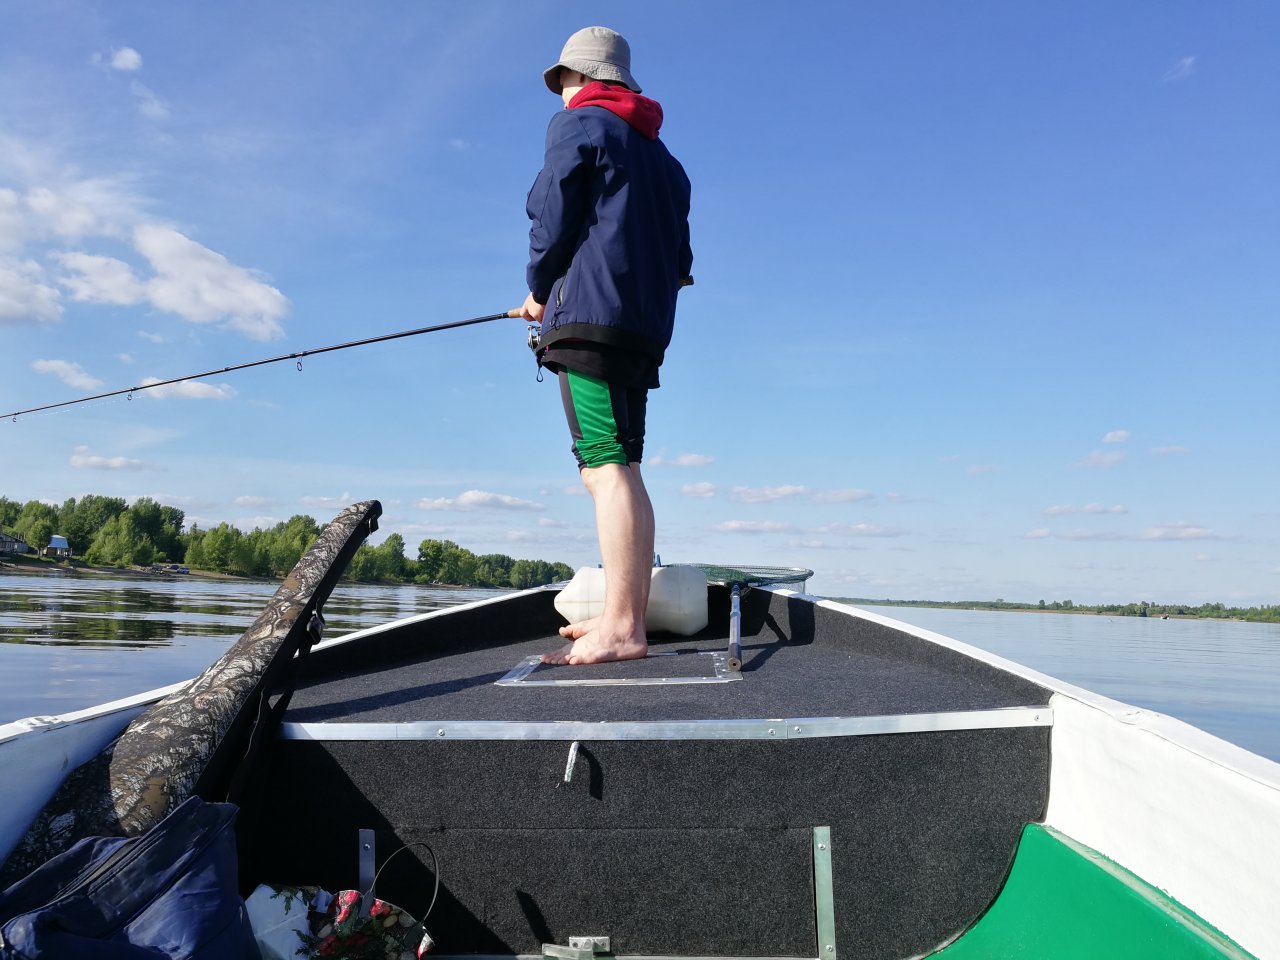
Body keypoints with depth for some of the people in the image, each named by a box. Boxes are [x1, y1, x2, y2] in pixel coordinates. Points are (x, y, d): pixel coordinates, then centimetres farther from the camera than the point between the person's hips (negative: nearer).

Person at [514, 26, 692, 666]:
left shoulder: (576, 126, 5)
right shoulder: (660, 155, 27)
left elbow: (553, 219, -6)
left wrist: (539, 291, 12)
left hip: (587, 316, -8)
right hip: (645, 327, 8)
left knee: (606, 468, -16)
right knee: (621, 470, 7)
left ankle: (619, 628, -20)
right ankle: (629, 618, 7)